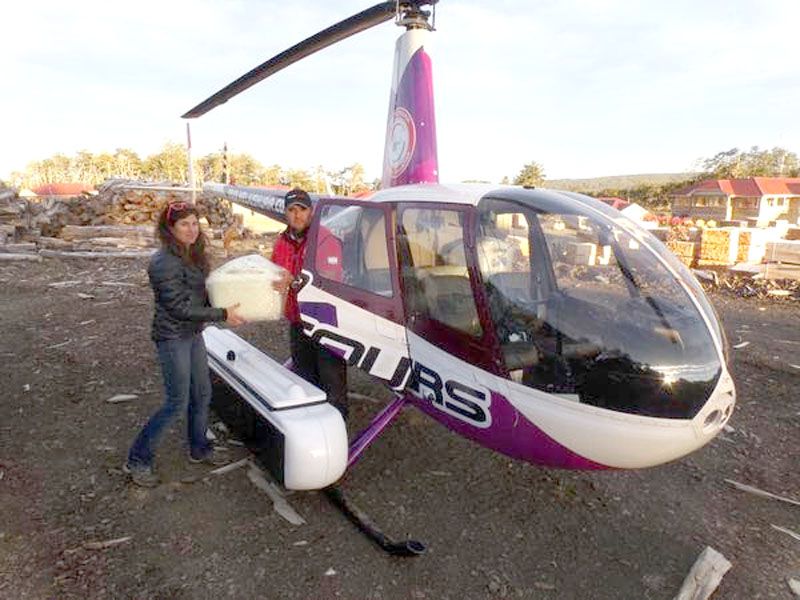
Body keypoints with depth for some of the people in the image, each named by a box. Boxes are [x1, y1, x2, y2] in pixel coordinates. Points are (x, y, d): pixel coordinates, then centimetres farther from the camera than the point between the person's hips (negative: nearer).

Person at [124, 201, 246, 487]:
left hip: (193, 334, 9)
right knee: (177, 403, -1)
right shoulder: (164, 263, -21)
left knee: (202, 394, 17)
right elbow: (180, 307, -22)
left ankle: (199, 449, 36)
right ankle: (138, 460, 16)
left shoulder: (193, 255, 6)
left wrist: (227, 305, 3)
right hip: (173, 338, -9)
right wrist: (222, 314, -20)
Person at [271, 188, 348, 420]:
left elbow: (328, 281, -26)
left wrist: (294, 282, -35)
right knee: (304, 379, 23)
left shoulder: (325, 240, -16)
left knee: (332, 379, 2)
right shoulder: (282, 242, 8)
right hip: (297, 321, 8)